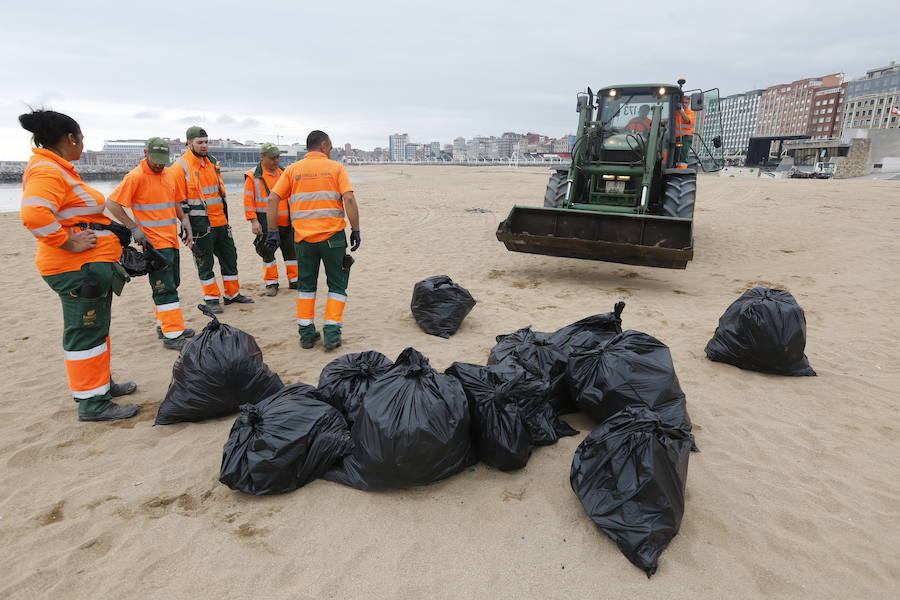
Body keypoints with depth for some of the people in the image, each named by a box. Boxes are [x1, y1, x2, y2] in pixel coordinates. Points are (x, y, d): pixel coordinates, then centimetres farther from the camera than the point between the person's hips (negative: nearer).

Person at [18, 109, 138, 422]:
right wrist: (69, 242, -24)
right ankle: (92, 403, 5)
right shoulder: (47, 172, -17)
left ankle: (101, 382, 34)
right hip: (78, 267, -11)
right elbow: (33, 215, -33)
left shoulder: (59, 169, 16)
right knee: (86, 332, -4)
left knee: (96, 329, 19)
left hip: (92, 265, 11)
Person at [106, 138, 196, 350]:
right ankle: (172, 336, -7)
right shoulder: (135, 176, -11)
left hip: (172, 239, 8)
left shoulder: (169, 174, 12)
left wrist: (185, 222, 12)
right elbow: (112, 204, -11)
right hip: (154, 242, -8)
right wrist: (134, 227, -14)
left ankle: (164, 325, 28)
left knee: (171, 284, 15)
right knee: (164, 288, -9)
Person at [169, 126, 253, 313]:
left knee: (229, 257, 12)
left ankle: (233, 294, 24)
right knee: (205, 262, 2)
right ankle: (211, 299, 12)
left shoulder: (213, 162, 13)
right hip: (200, 224, -7)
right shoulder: (180, 167, -8)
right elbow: (179, 201, -9)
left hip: (220, 221, 7)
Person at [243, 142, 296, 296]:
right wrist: (254, 221, -13)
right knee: (268, 253, 2)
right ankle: (271, 283, 14)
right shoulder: (253, 177, -3)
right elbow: (248, 201, -6)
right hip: (266, 224, -4)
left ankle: (294, 280, 21)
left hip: (286, 222, 5)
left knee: (291, 250, 9)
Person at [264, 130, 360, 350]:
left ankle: (306, 333, 16)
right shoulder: (336, 168, 1)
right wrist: (355, 230, -6)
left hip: (304, 237, 3)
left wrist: (272, 230, 5)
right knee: (337, 285, 10)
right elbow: (349, 199, -11)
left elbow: (273, 199, 1)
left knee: (306, 285, 16)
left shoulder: (292, 170, 9)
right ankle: (331, 332, 4)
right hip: (332, 236, -2)